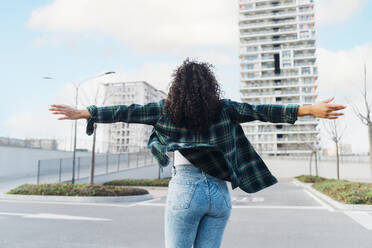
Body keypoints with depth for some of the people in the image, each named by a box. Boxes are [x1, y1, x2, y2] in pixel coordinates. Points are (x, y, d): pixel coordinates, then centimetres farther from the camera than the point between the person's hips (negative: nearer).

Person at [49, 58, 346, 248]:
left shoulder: (168, 109, -1)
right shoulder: (224, 109, 2)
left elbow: (127, 112, 1)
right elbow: (260, 111, -4)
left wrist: (83, 113, 9)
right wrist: (309, 109, -4)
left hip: (186, 190, -3)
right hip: (220, 193, 3)